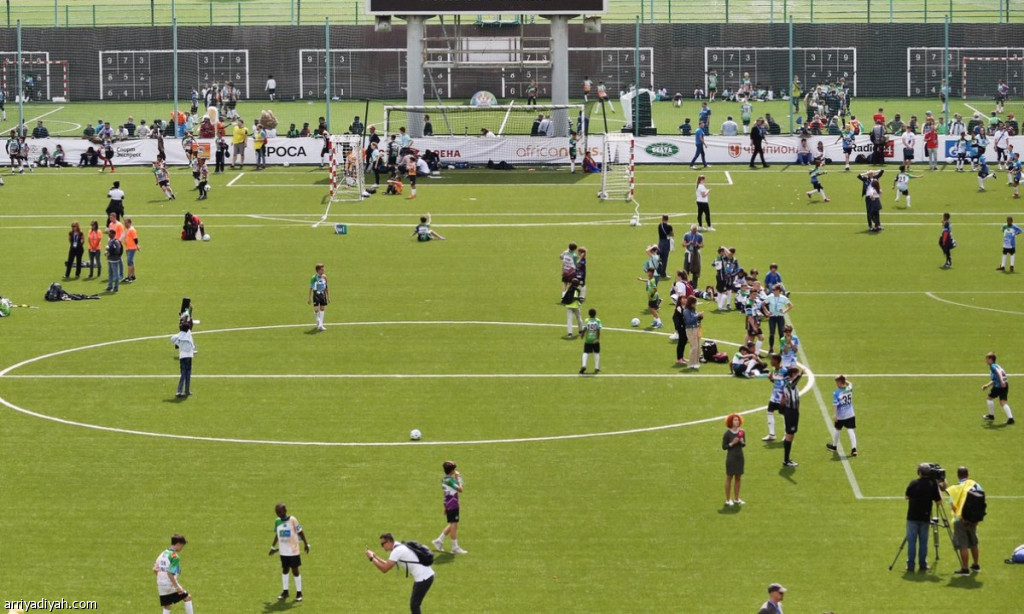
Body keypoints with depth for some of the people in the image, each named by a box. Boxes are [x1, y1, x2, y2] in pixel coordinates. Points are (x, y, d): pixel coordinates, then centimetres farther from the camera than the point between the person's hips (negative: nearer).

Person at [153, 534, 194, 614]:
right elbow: (170, 573, -23)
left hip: (161, 585, 7)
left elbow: (155, 570, 11)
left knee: (166, 607, 15)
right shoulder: (175, 556, -14)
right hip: (171, 584, -7)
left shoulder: (163, 554, 11)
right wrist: (177, 587, -20)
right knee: (188, 598, 10)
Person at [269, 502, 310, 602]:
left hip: (293, 551, -4)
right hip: (283, 551, 4)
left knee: (295, 570, 0)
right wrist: (273, 547, 19)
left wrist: (306, 544, -5)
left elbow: (300, 532, -4)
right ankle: (285, 592, 21)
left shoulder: (292, 520, -11)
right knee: (284, 570, 10)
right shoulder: (277, 521, 2)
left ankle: (299, 593, 10)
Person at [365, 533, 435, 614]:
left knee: (414, 606, -5)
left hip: (424, 578, -10)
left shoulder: (397, 551, -14)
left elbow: (384, 569, -16)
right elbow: (387, 565, 26)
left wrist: (372, 558, -6)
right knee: (414, 605, 19)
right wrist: (375, 556, 18)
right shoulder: (399, 547, 16)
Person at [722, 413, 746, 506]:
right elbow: (724, 446, -9)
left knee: (738, 478, 12)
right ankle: (728, 500, 11)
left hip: (740, 457, 5)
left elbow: (744, 444, 8)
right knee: (729, 478, 4)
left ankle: (736, 498, 23)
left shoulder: (741, 432, 1)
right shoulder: (727, 433, -12)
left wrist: (742, 442, -14)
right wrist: (732, 443, -21)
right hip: (731, 457, -5)